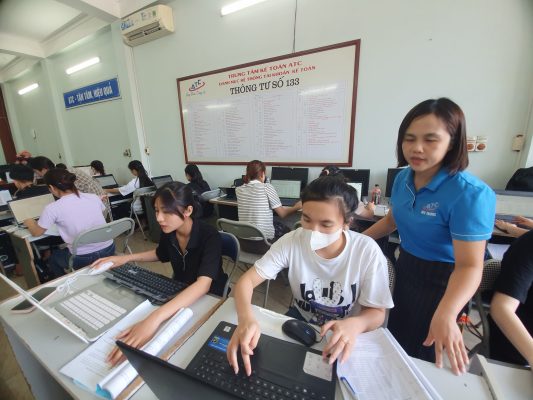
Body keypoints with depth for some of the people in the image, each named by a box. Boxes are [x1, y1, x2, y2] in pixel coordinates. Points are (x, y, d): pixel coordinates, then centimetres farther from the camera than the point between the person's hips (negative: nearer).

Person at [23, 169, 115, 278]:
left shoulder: (52, 208, -13)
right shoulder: (94, 197, -3)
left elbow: (36, 233, 5)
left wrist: (29, 223, 27)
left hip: (83, 259, -4)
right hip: (109, 250, 5)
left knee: (52, 257, 31)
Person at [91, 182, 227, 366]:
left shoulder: (209, 236, -30)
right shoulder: (168, 232, -11)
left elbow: (203, 284, -43)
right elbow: (161, 254, 12)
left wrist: (154, 318, -54)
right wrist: (126, 258, -1)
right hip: (178, 292, 6)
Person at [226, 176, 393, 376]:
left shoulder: (368, 252, -23)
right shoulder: (292, 241, -22)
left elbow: (377, 313, -13)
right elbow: (247, 280, -20)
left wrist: (355, 325, -36)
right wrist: (246, 319, -42)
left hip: (346, 334, 0)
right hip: (300, 321, 1)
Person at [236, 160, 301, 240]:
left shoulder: (239, 190, -1)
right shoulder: (267, 187, -14)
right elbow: (282, 214, -8)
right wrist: (296, 207, 8)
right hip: (264, 235, -5)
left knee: (277, 224, 29)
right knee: (285, 229, 26)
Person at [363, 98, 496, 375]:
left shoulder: (469, 193, -27)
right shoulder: (403, 178, -8)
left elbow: (469, 265, -30)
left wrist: (445, 315, -46)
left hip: (441, 281, -6)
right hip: (405, 268, 7)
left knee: (420, 357, 17)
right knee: (395, 341, 29)